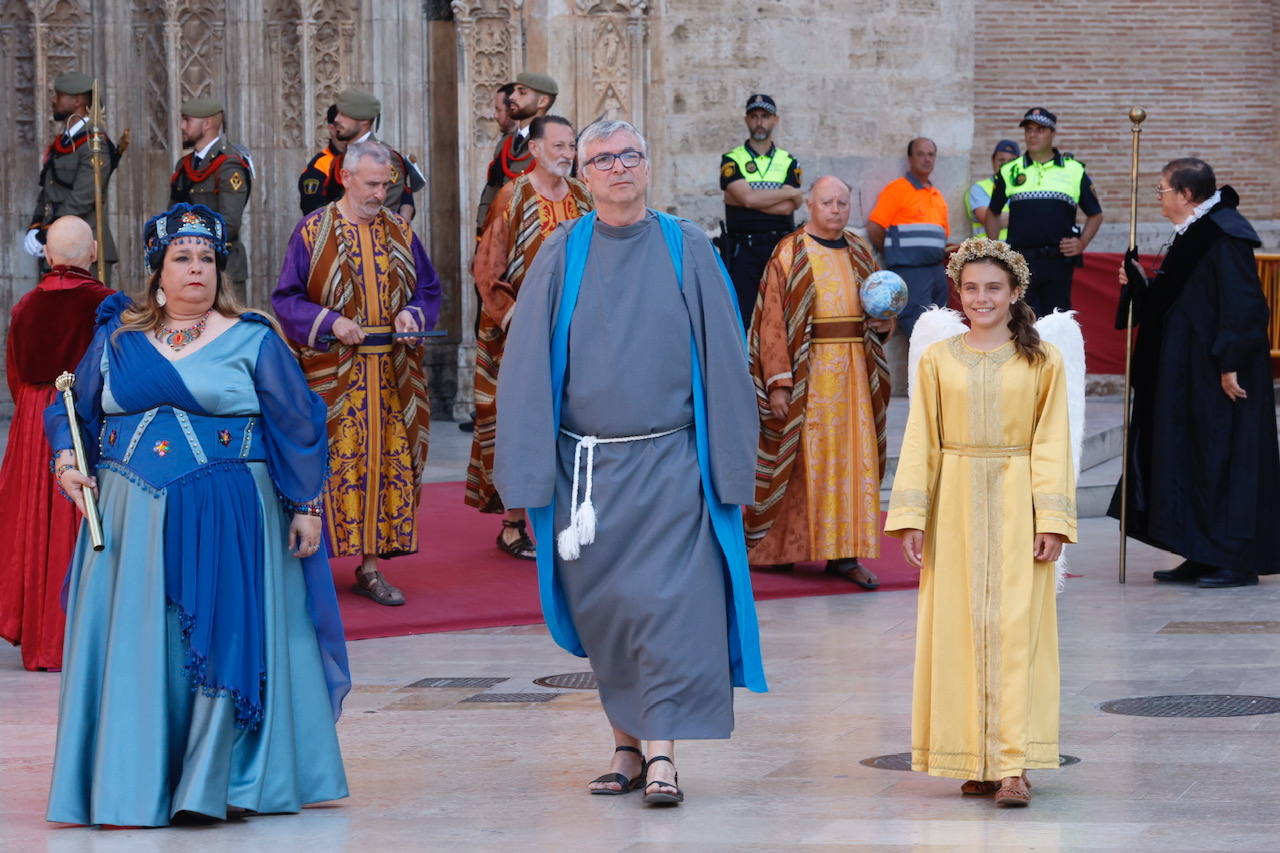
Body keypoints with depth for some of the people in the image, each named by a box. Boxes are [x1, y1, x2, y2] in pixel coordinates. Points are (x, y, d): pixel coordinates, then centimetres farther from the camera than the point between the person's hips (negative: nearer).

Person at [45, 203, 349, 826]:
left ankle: (212, 782, 0)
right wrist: (67, 459, 0)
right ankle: (132, 787, 8)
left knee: (220, 642, -6)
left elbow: (298, 426, 3)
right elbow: (74, 410, 19)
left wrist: (306, 506, 0)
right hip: (133, 516, 3)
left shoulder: (251, 341, 2)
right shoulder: (117, 338, 10)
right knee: (134, 648, 1)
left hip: (226, 518, -2)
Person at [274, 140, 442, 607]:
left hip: (392, 372, 3)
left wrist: (412, 314, -8)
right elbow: (286, 298, -1)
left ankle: (371, 563, 6)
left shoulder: (400, 231, 9)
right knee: (333, 462, -6)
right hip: (331, 372, -3)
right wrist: (329, 322, -16)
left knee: (388, 461, 1)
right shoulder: (312, 231, -1)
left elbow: (429, 290, 13)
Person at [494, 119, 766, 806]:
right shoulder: (562, 257, 4)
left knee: (669, 602, -9)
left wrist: (728, 463, 0)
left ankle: (660, 749, -7)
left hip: (669, 464, -2)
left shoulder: (687, 252, 2)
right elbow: (527, 365, 4)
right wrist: (530, 473, -2)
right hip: (587, 467, 2)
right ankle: (627, 743, 18)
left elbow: (722, 360, 4)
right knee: (606, 609, 7)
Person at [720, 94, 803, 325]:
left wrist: (740, 200, -8)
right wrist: (791, 193, -4)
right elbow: (747, 197, -12)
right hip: (743, 251, -2)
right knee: (741, 315, -6)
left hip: (780, 248, 2)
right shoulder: (732, 160, 5)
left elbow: (788, 207, -5)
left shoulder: (789, 163, 11)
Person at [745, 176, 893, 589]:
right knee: (805, 459, 0)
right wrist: (779, 382, -16)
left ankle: (845, 551, 4)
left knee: (852, 458, 2)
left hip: (855, 372, 5)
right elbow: (772, 323, -9)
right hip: (806, 372, -4)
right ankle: (785, 546, 10)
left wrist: (885, 322, -1)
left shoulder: (860, 253, 11)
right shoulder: (789, 254, -5)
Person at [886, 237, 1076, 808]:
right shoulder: (937, 360, 7)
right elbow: (920, 443, 5)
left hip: (1017, 508, -2)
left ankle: (1014, 765, -12)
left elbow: (1051, 445, 0)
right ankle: (975, 760, 9)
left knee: (1015, 628, -8)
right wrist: (911, 516, -4)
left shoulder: (1042, 362, 3)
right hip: (956, 505, 2)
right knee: (959, 630, 1)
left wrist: (1051, 518, -8)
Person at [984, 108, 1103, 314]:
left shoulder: (1074, 170, 7)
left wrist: (1082, 243, -1)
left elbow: (1095, 215, 15)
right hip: (1021, 259, 0)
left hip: (1059, 260, 0)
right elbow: (993, 213, 20)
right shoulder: (1009, 171, 10)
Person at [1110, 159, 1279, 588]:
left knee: (1223, 456, -5)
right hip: (1189, 371, 10)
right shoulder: (1192, 233, 13)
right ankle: (1203, 557, 16)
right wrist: (1139, 283, 13)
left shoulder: (1225, 234, -16)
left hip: (1218, 374, -10)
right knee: (1192, 456, 11)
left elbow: (1241, 303, -22)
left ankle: (1236, 561, 0)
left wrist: (1230, 363, -24)